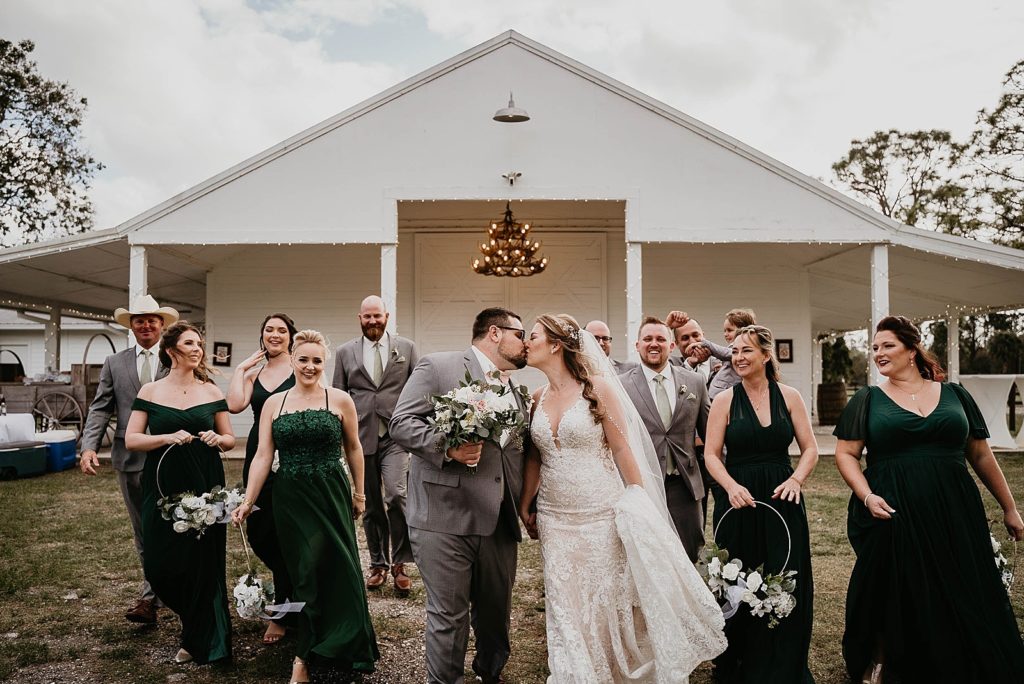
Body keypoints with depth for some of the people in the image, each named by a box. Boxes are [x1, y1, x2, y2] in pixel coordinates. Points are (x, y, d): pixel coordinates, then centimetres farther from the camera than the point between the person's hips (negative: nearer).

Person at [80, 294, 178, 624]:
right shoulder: (114, 364, 10)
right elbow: (100, 409, 5)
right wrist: (89, 446, -9)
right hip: (130, 458, 3)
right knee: (143, 533, 13)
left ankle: (150, 598, 11)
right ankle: (158, 590, 26)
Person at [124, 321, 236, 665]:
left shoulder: (211, 391, 5)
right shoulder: (150, 392, 3)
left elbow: (230, 439, 9)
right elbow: (131, 440, -1)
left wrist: (218, 439, -13)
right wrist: (168, 437, -17)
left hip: (204, 487, 0)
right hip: (162, 488, 0)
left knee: (202, 563, 2)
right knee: (160, 565, 2)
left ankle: (198, 641, 21)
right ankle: (191, 613, 35)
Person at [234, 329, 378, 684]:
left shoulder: (340, 400, -2)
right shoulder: (274, 403, 3)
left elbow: (353, 449, 6)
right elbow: (263, 456, 2)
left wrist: (359, 493, 10)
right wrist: (248, 501, -5)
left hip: (331, 496, -1)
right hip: (290, 499, 1)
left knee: (337, 569, 2)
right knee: (303, 572, 7)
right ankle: (305, 654, 25)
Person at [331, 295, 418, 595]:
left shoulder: (407, 348, 5)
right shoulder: (345, 352, 8)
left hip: (397, 435, -2)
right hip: (362, 436, 2)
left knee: (396, 494, -18)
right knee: (371, 505, 10)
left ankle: (399, 563, -1)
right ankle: (378, 565, 26)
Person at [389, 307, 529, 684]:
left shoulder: (515, 392, 19)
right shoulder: (438, 366, -3)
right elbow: (401, 423, -9)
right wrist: (447, 446, -22)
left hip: (500, 523, 7)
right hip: (446, 519, -6)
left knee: (497, 610, 18)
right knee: (448, 617, 3)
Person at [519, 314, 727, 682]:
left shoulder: (598, 388, -10)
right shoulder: (538, 398, 5)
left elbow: (622, 449, -7)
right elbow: (534, 456, 11)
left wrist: (639, 509, -5)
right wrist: (524, 506, 10)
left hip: (602, 518, -4)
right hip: (555, 521, 4)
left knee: (609, 604, 9)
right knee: (567, 610, 9)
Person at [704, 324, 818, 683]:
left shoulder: (789, 396, 3)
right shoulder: (724, 400, 0)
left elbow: (810, 448, 4)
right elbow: (711, 455, -2)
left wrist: (796, 479, -13)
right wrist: (731, 486, -19)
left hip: (782, 500, 1)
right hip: (738, 501, -1)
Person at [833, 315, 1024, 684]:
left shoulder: (955, 395, 9)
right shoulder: (867, 400, 3)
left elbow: (980, 455, 14)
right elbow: (845, 454, 1)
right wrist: (867, 496, -14)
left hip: (955, 516, 2)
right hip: (893, 515, -2)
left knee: (962, 602, 7)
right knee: (893, 598, 5)